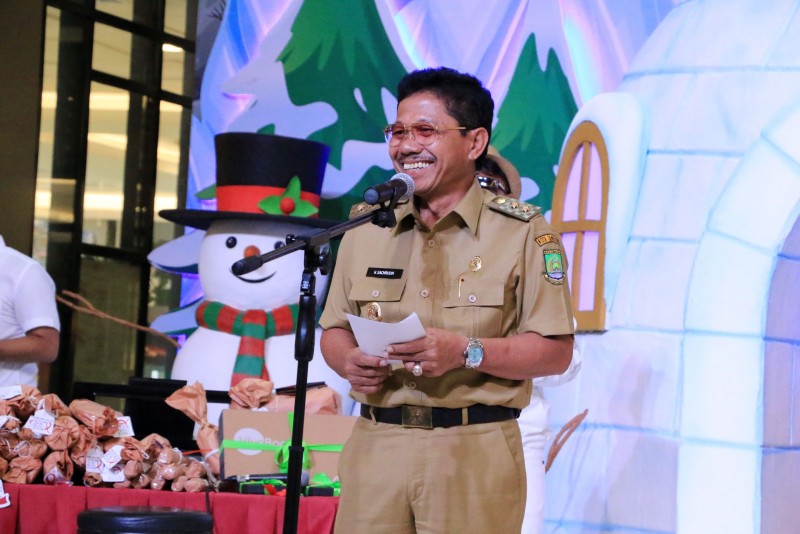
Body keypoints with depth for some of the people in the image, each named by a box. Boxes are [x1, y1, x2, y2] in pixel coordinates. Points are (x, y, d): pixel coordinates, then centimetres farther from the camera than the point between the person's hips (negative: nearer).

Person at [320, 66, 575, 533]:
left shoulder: (523, 232, 0)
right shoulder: (366, 230, 13)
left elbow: (555, 350, -4)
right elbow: (335, 331, 18)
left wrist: (467, 351, -18)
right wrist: (349, 360, -5)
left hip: (474, 454, -3)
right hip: (375, 445, 3)